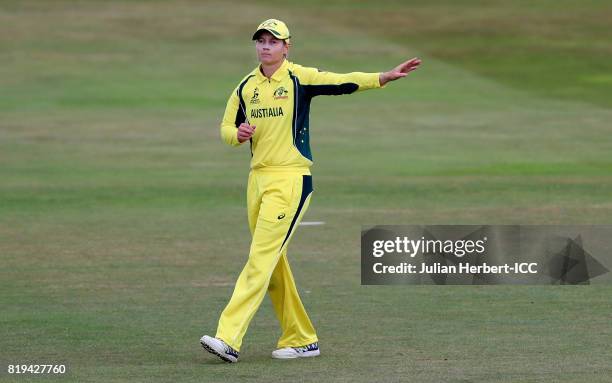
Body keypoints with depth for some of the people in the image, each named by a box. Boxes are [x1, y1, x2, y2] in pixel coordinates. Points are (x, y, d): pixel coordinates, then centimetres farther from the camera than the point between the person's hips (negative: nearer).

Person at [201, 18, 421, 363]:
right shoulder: (247, 86, 12)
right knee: (274, 266, 9)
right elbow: (226, 127, 16)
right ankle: (302, 340, 20)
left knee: (261, 260, -14)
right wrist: (238, 134, -8)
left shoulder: (299, 78, -5)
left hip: (291, 179, -7)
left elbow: (344, 83, -16)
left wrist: (385, 77, -30)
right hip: (258, 179, 7)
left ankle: (229, 340, -20)